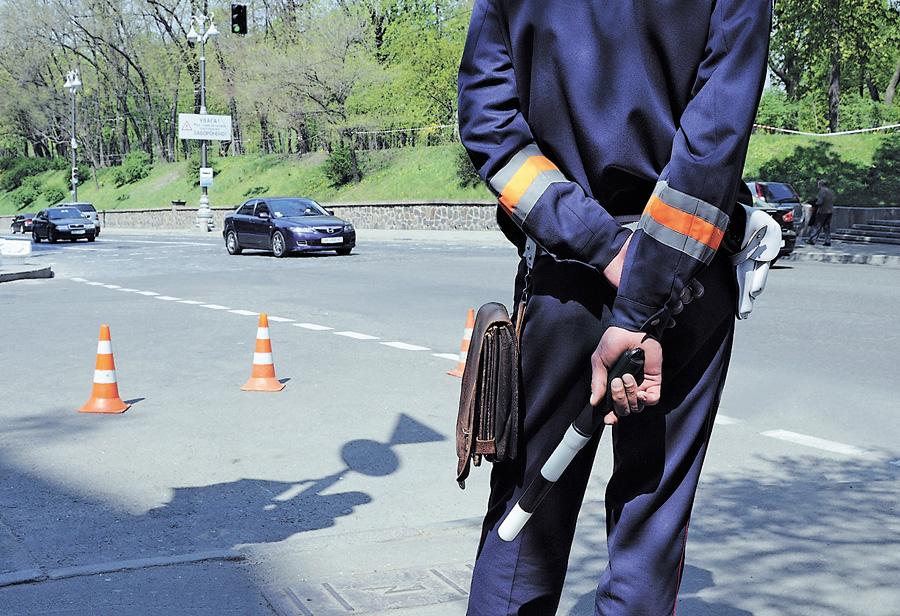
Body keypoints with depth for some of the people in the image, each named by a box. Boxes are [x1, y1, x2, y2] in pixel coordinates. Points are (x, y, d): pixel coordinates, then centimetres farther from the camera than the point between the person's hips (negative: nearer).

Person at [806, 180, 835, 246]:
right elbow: (832, 201, 15)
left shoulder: (822, 191, -12)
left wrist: (816, 204, -1)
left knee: (817, 226, -4)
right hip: (830, 211, 8)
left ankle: (812, 240, -3)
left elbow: (820, 201, -18)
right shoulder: (831, 191, 14)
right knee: (827, 226, 10)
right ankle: (828, 241, 8)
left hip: (823, 211, -8)